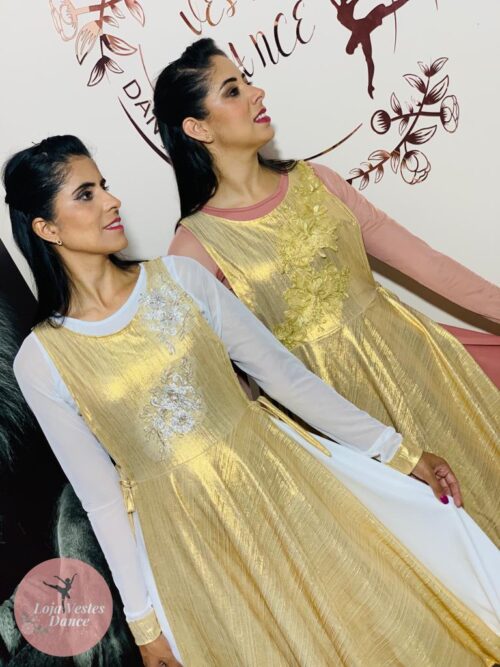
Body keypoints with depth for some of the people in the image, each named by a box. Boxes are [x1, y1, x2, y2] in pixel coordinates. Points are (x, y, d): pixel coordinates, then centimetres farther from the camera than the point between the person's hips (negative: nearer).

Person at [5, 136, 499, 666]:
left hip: (276, 475, 2)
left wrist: (399, 452, 0)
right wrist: (145, 622, 1)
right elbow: (101, 498, -1)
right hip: (188, 535, -1)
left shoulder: (179, 277, -3)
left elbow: (283, 373, -1)